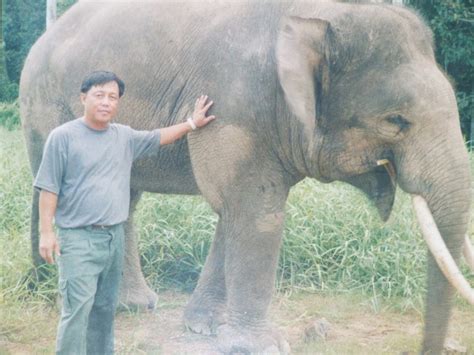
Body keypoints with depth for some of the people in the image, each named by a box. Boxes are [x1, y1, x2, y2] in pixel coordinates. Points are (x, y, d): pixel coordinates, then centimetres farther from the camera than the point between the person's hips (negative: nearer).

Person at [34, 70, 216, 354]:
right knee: (78, 309, -12)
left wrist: (191, 124, 30)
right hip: (79, 238, -6)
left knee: (105, 308, 14)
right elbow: (49, 189, -8)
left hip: (115, 236, 6)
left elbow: (158, 138, 28)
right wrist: (46, 232, -12)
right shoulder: (64, 137, -8)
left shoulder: (125, 137, 9)